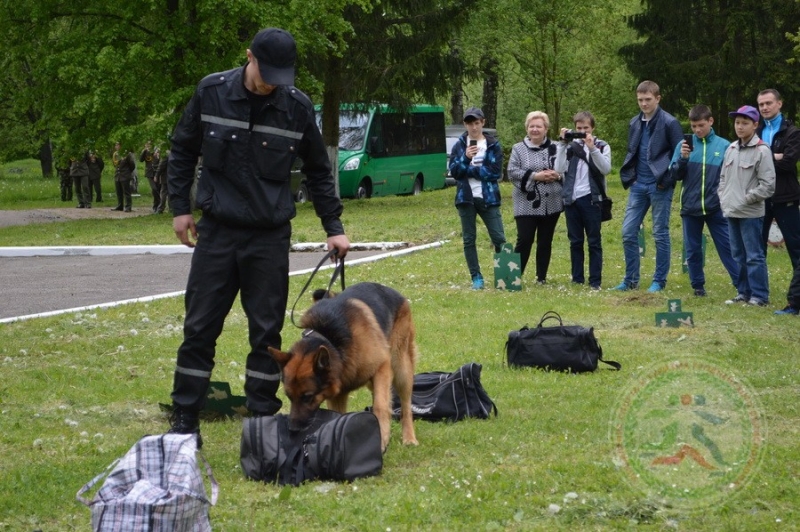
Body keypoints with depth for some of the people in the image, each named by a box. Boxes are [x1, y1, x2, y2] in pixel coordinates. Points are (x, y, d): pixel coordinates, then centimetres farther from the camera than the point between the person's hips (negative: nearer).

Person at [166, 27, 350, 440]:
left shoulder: (297, 107, -5)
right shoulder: (211, 92, -6)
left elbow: (318, 172, 8)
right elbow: (182, 151, 7)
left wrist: (334, 228, 6)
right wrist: (179, 207, 4)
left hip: (271, 237, 0)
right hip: (217, 231, 0)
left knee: (267, 332, 4)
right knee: (199, 328, 2)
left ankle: (262, 418, 13)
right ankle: (184, 420, 10)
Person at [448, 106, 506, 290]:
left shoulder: (493, 145, 2)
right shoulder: (459, 146, 7)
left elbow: (496, 172, -8)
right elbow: (453, 171, -2)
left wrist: (469, 169, -9)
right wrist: (465, 158, -19)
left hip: (488, 198, -2)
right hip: (466, 198, 2)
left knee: (499, 238, -7)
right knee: (469, 239, 4)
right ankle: (476, 278, 10)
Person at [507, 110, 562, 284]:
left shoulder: (555, 148, 7)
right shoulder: (518, 149, 4)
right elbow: (512, 172, -6)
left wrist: (557, 175, -12)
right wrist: (535, 176, -15)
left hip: (551, 204, 2)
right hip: (527, 204, -2)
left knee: (545, 242, 8)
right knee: (524, 241, -8)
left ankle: (542, 277, 16)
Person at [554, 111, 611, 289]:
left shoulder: (602, 146, 5)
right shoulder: (571, 146, 10)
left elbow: (606, 169, -10)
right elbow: (560, 169, -2)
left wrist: (592, 148, -18)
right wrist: (563, 144, -6)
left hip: (591, 199, -3)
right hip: (571, 199, 3)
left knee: (594, 241, -1)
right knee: (575, 241, 7)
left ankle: (595, 281, 0)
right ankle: (577, 279, 13)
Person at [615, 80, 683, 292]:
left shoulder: (669, 123, -8)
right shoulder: (635, 123, 10)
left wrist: (667, 179, -12)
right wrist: (628, 176, 6)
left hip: (659, 186, -6)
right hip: (638, 185, 6)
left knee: (660, 235, 2)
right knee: (628, 232, 3)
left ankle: (659, 281, 9)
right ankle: (631, 279, 11)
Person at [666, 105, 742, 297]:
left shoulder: (724, 146, -1)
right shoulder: (684, 145, 3)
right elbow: (674, 175, 2)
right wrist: (683, 158, -15)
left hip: (716, 208, -2)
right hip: (690, 207, 2)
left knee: (728, 248, -3)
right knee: (693, 250, 8)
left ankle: (744, 288, -2)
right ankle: (698, 286, 19)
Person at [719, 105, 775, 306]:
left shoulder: (762, 151, -10)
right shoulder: (731, 149, 11)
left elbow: (767, 185, -13)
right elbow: (723, 177, 20)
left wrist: (746, 199, -13)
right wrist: (724, 199, 7)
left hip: (751, 214, -7)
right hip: (731, 213, 7)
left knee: (754, 256, -4)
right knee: (739, 256, 13)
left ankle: (760, 296, 0)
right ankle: (744, 293, 21)